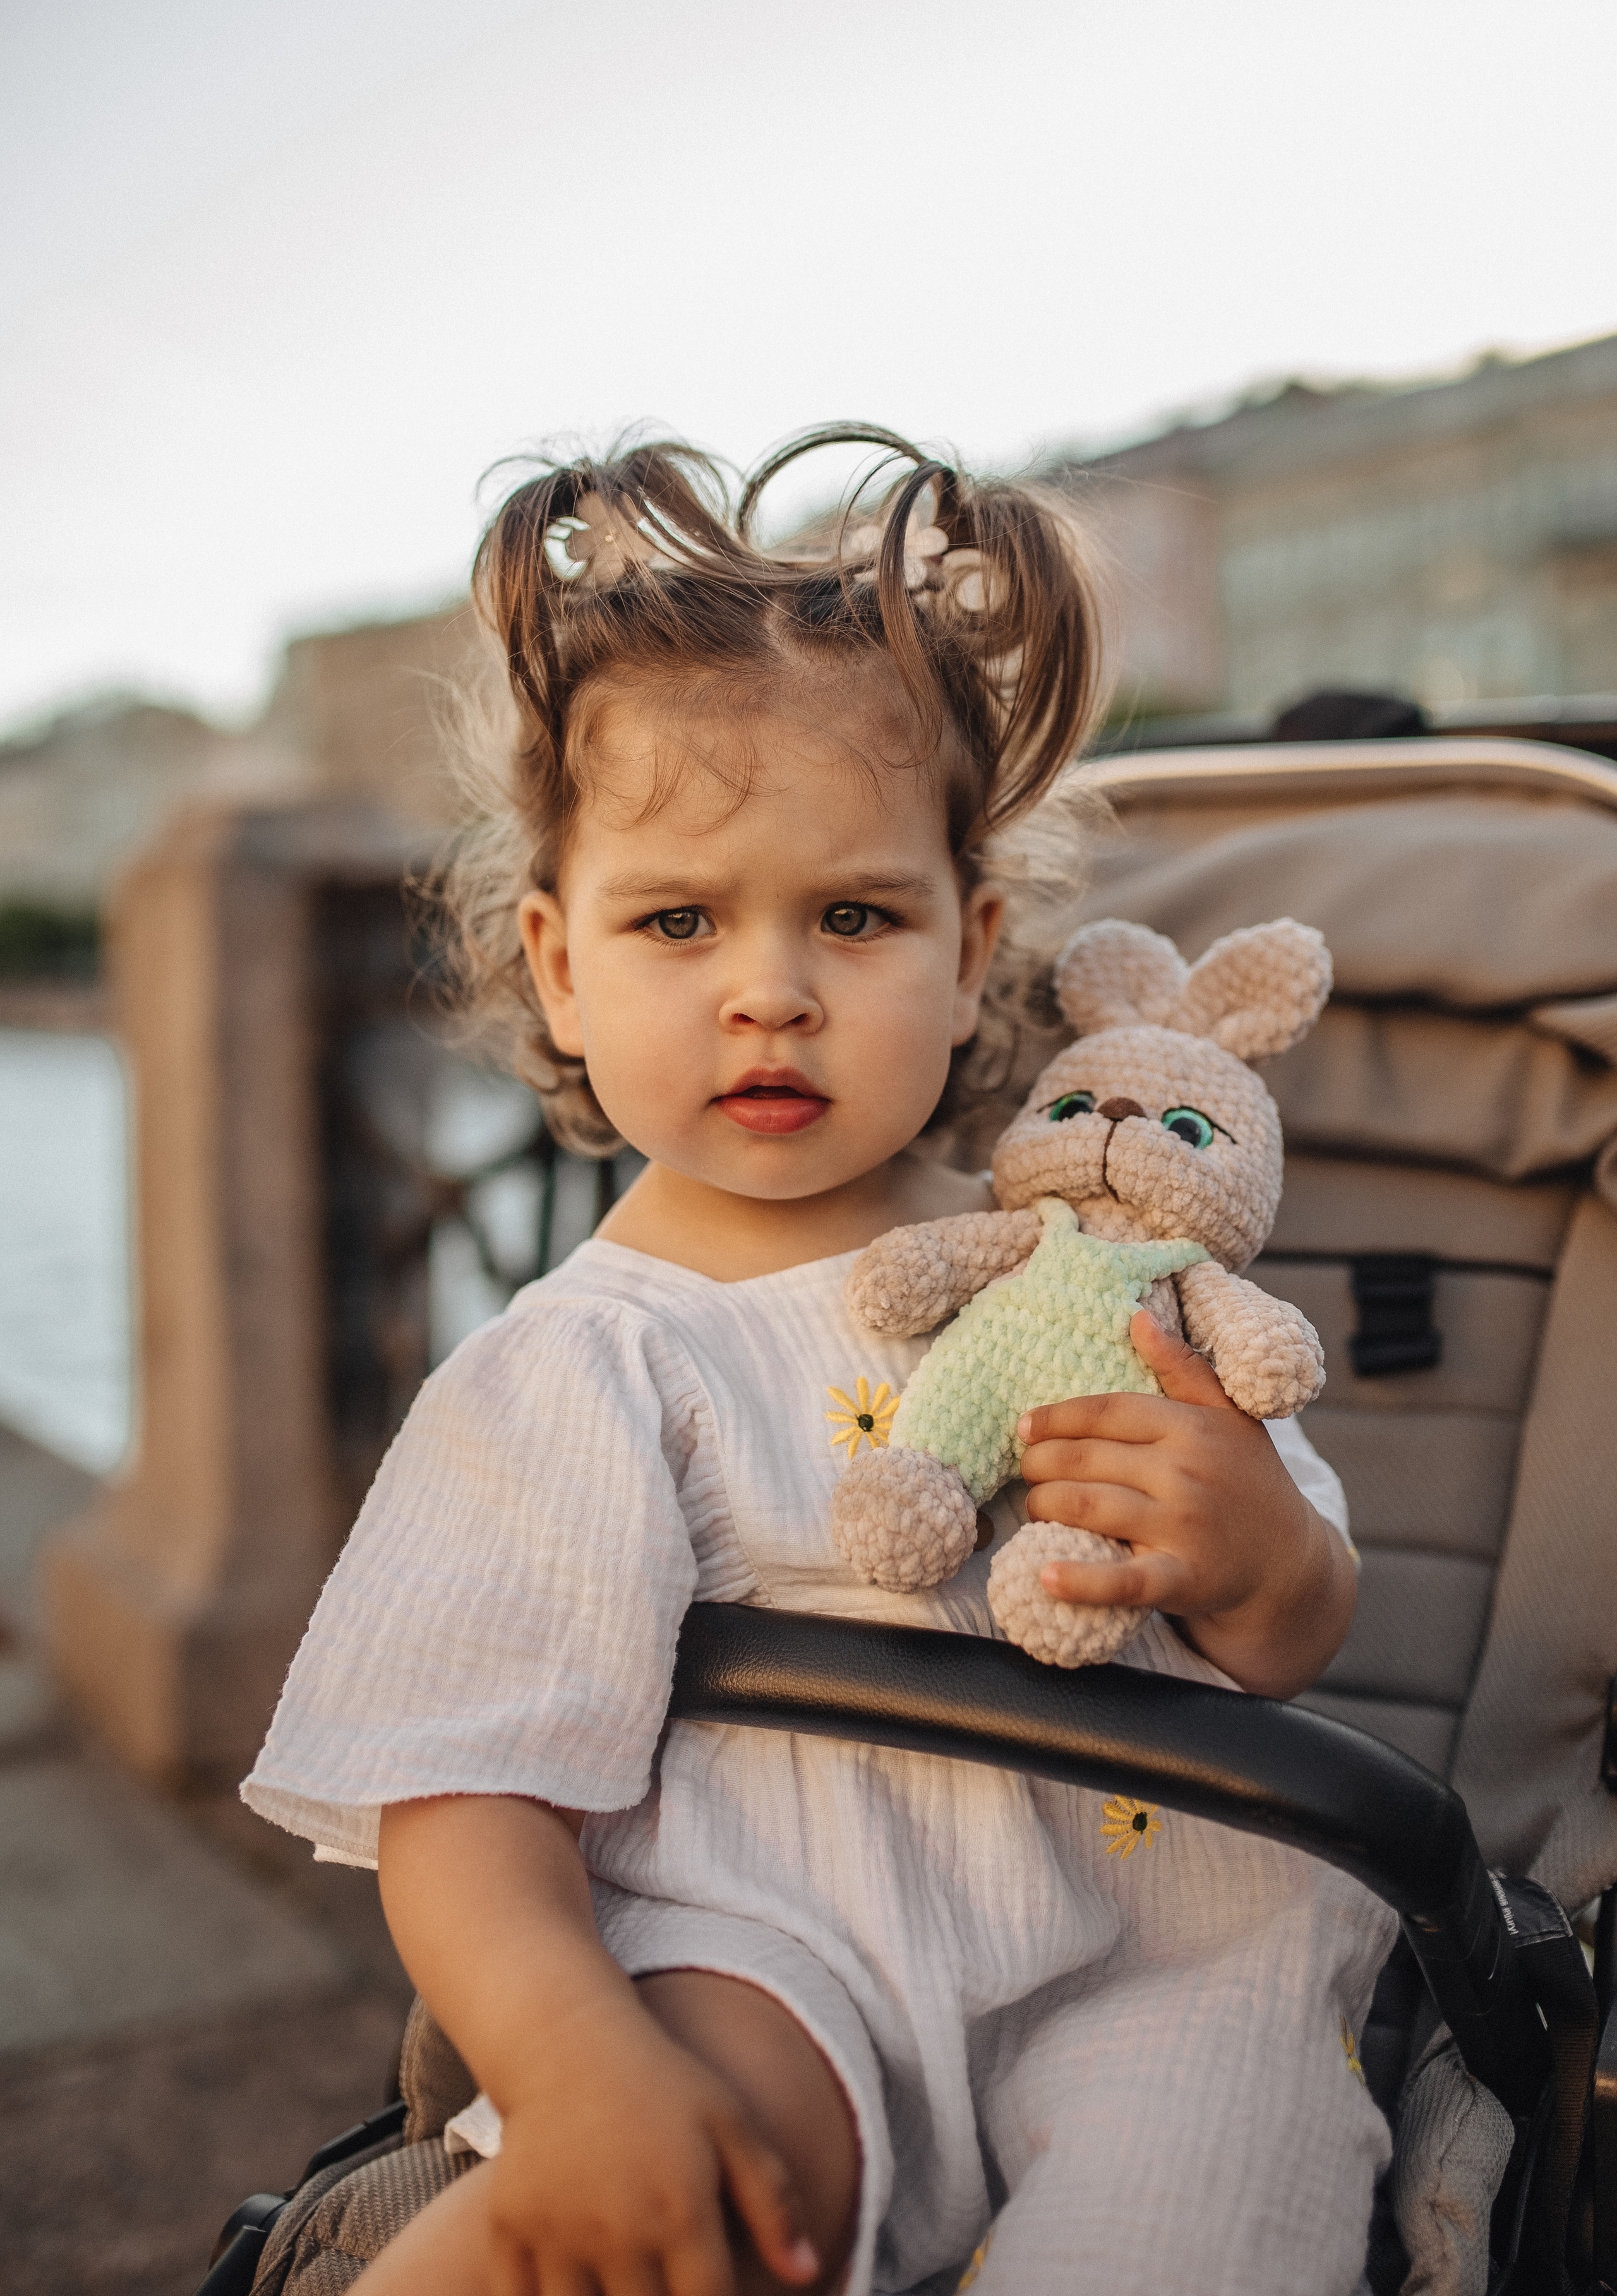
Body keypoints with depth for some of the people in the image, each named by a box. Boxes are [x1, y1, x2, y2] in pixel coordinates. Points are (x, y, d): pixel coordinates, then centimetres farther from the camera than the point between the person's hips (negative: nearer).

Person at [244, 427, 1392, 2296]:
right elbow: (465, 1787, -9)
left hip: (1157, 1942, 4)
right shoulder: (581, 1370, -2)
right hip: (792, 1955, -3)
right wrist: (575, 2059, -28)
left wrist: (1264, 1561, -11)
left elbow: (1294, 1648, 14)